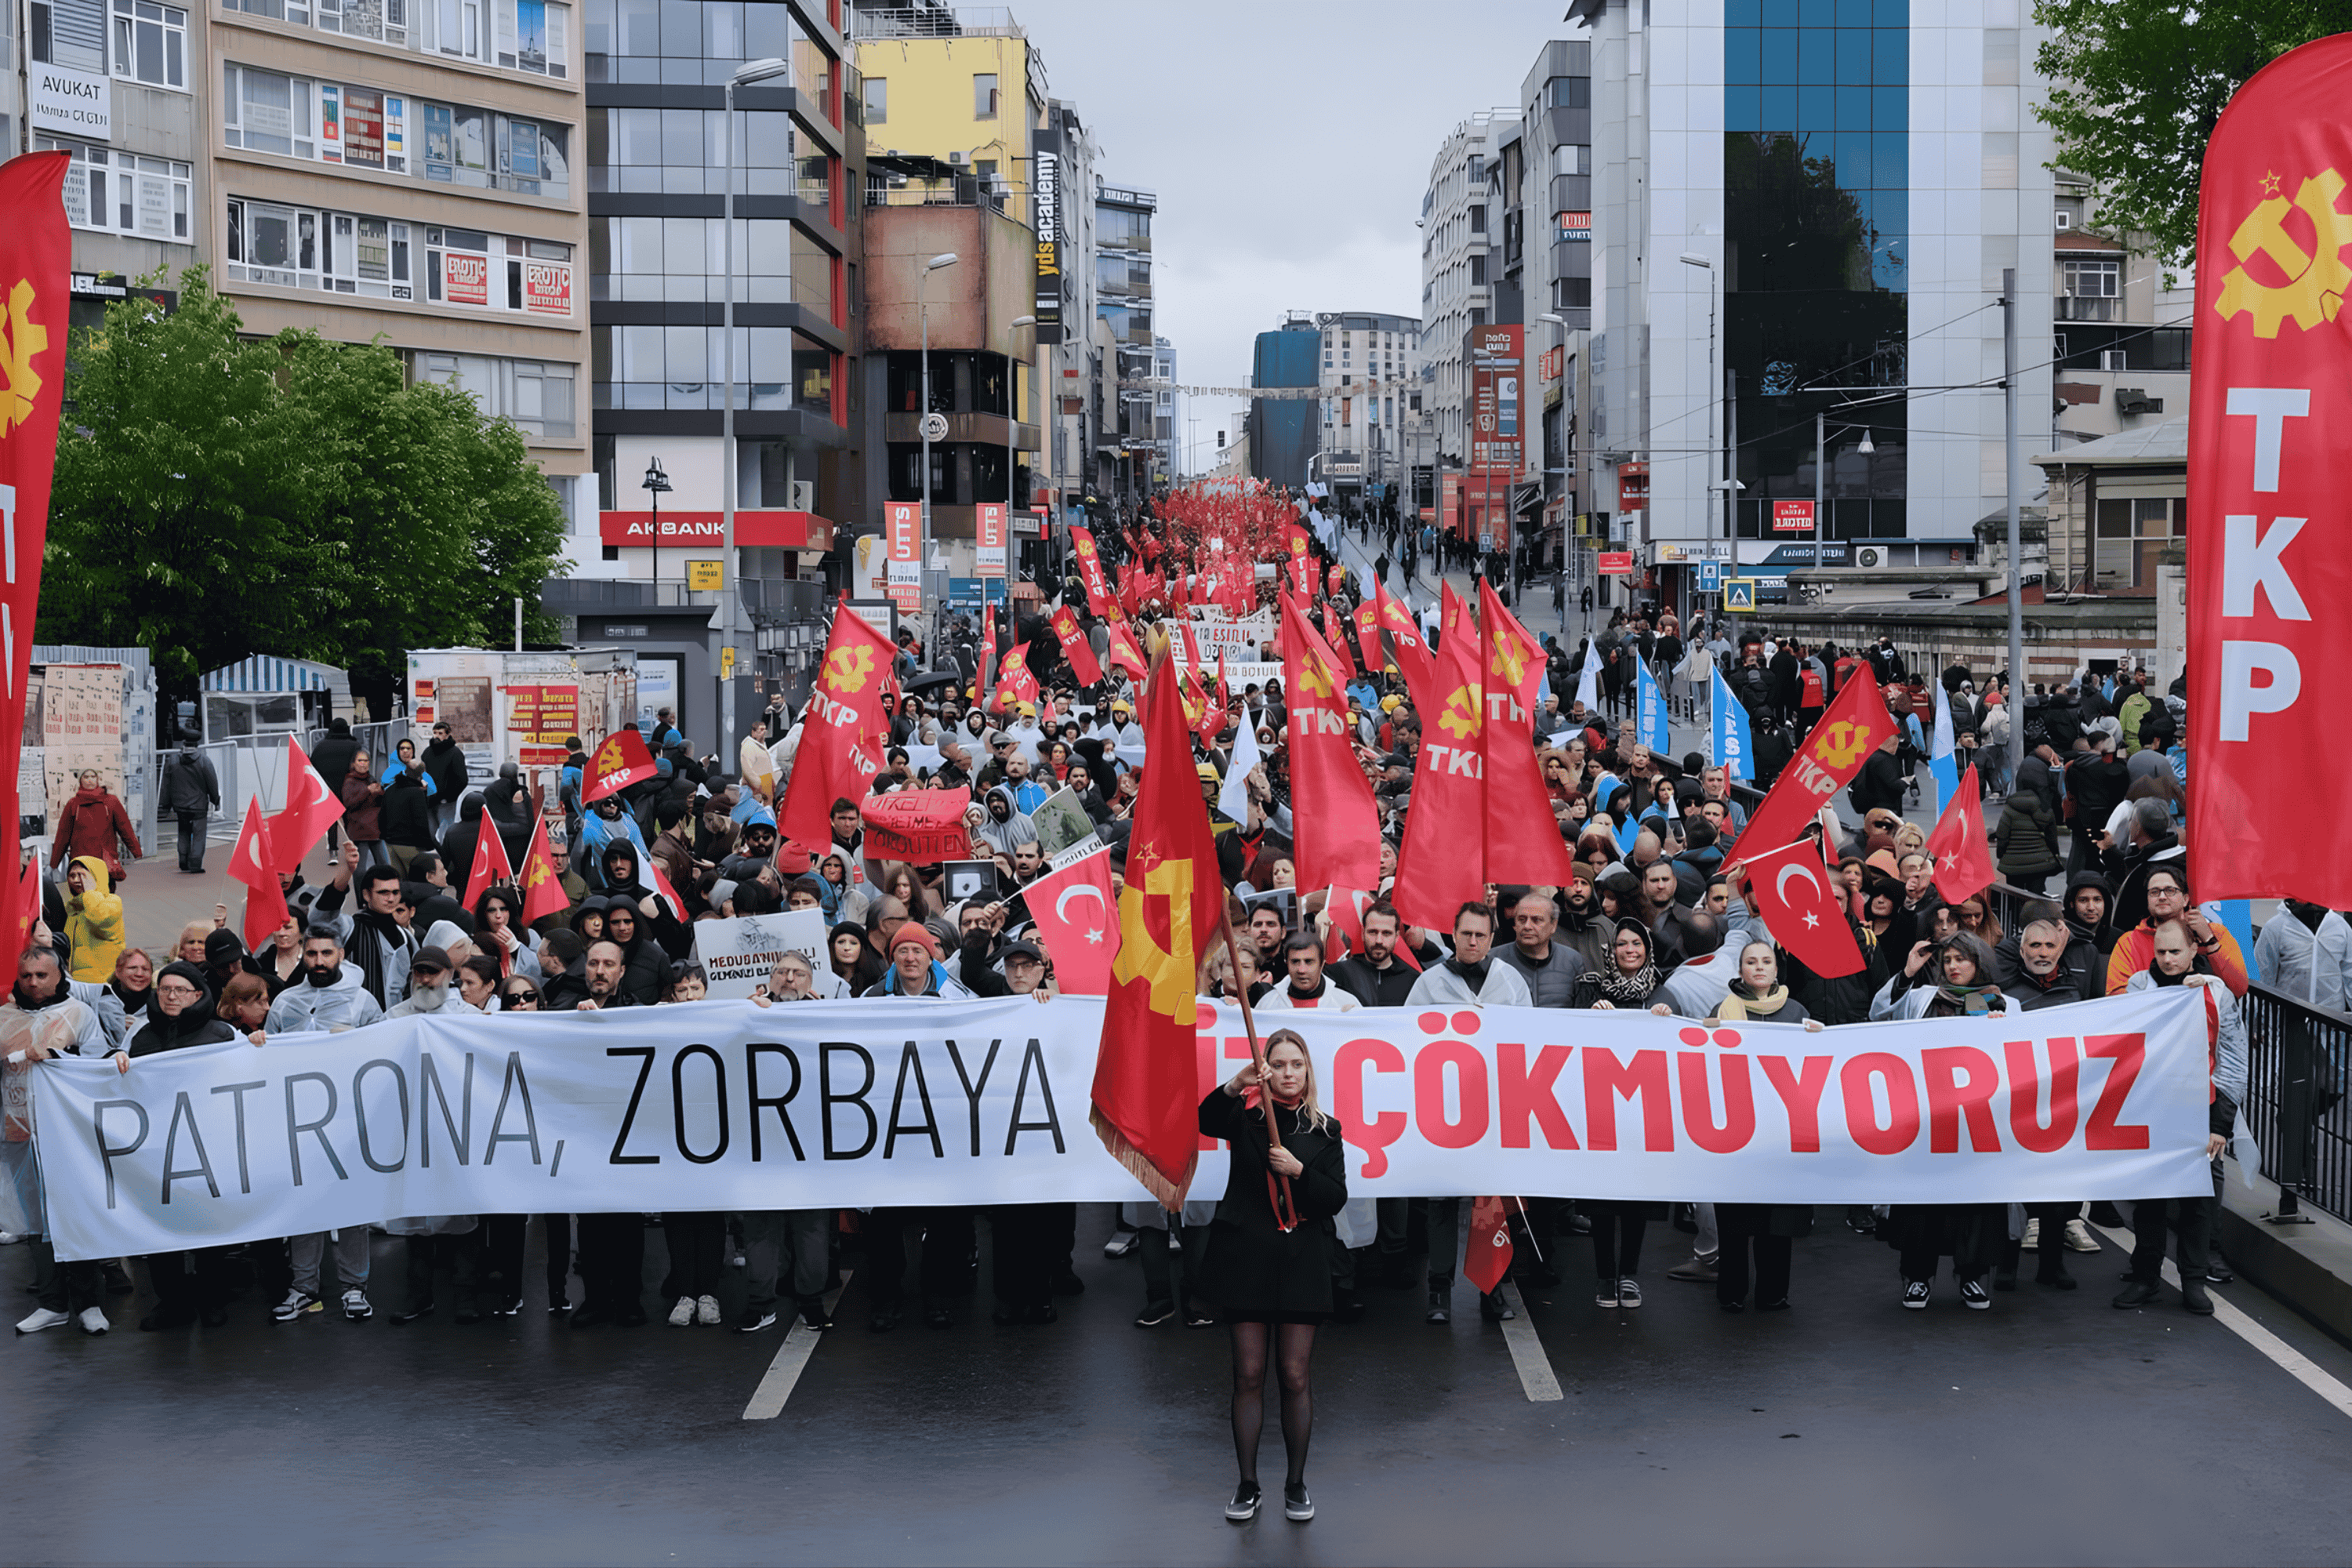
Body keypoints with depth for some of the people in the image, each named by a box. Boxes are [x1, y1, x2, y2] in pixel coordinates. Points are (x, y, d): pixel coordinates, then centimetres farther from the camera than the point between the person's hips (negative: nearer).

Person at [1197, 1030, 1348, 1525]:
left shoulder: (1324, 1129, 10)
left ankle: (1296, 1484, 13)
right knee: (1249, 1374, 1)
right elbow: (1206, 1121, -18)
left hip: (1301, 1258, 1)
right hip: (1247, 1254, -1)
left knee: (1295, 1376, 1)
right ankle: (1247, 1485, 10)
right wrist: (1235, 1086, -34)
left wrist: (1299, 1171, -13)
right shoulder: (1245, 1114, 5)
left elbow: (1336, 1198, 3)